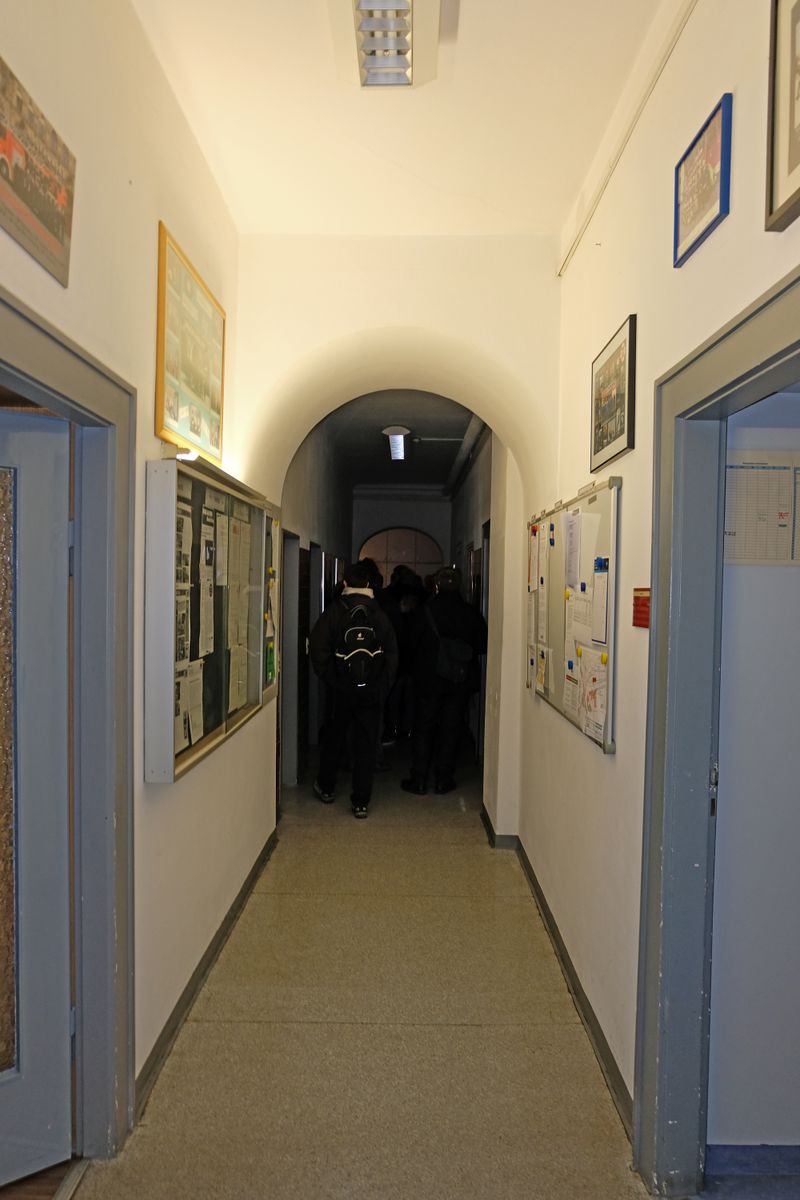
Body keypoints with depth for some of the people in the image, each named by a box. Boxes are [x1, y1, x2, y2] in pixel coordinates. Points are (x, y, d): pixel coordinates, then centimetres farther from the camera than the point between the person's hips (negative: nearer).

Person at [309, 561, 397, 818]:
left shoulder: (333, 612, -6)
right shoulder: (380, 616, -2)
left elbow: (318, 651, -10)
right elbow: (392, 655, -1)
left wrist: (328, 679, 3)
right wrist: (382, 686, 5)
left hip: (340, 691, 0)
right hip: (372, 692, 0)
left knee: (332, 739, 19)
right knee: (366, 746, 6)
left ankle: (326, 788, 35)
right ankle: (361, 802, 8)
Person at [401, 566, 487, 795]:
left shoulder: (422, 612, -11)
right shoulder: (472, 614, -7)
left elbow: (411, 644, -4)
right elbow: (483, 646, 1)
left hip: (428, 680, -1)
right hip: (460, 681, 1)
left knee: (423, 728, 9)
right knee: (450, 729, 10)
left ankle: (419, 779, 12)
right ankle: (443, 780, 15)